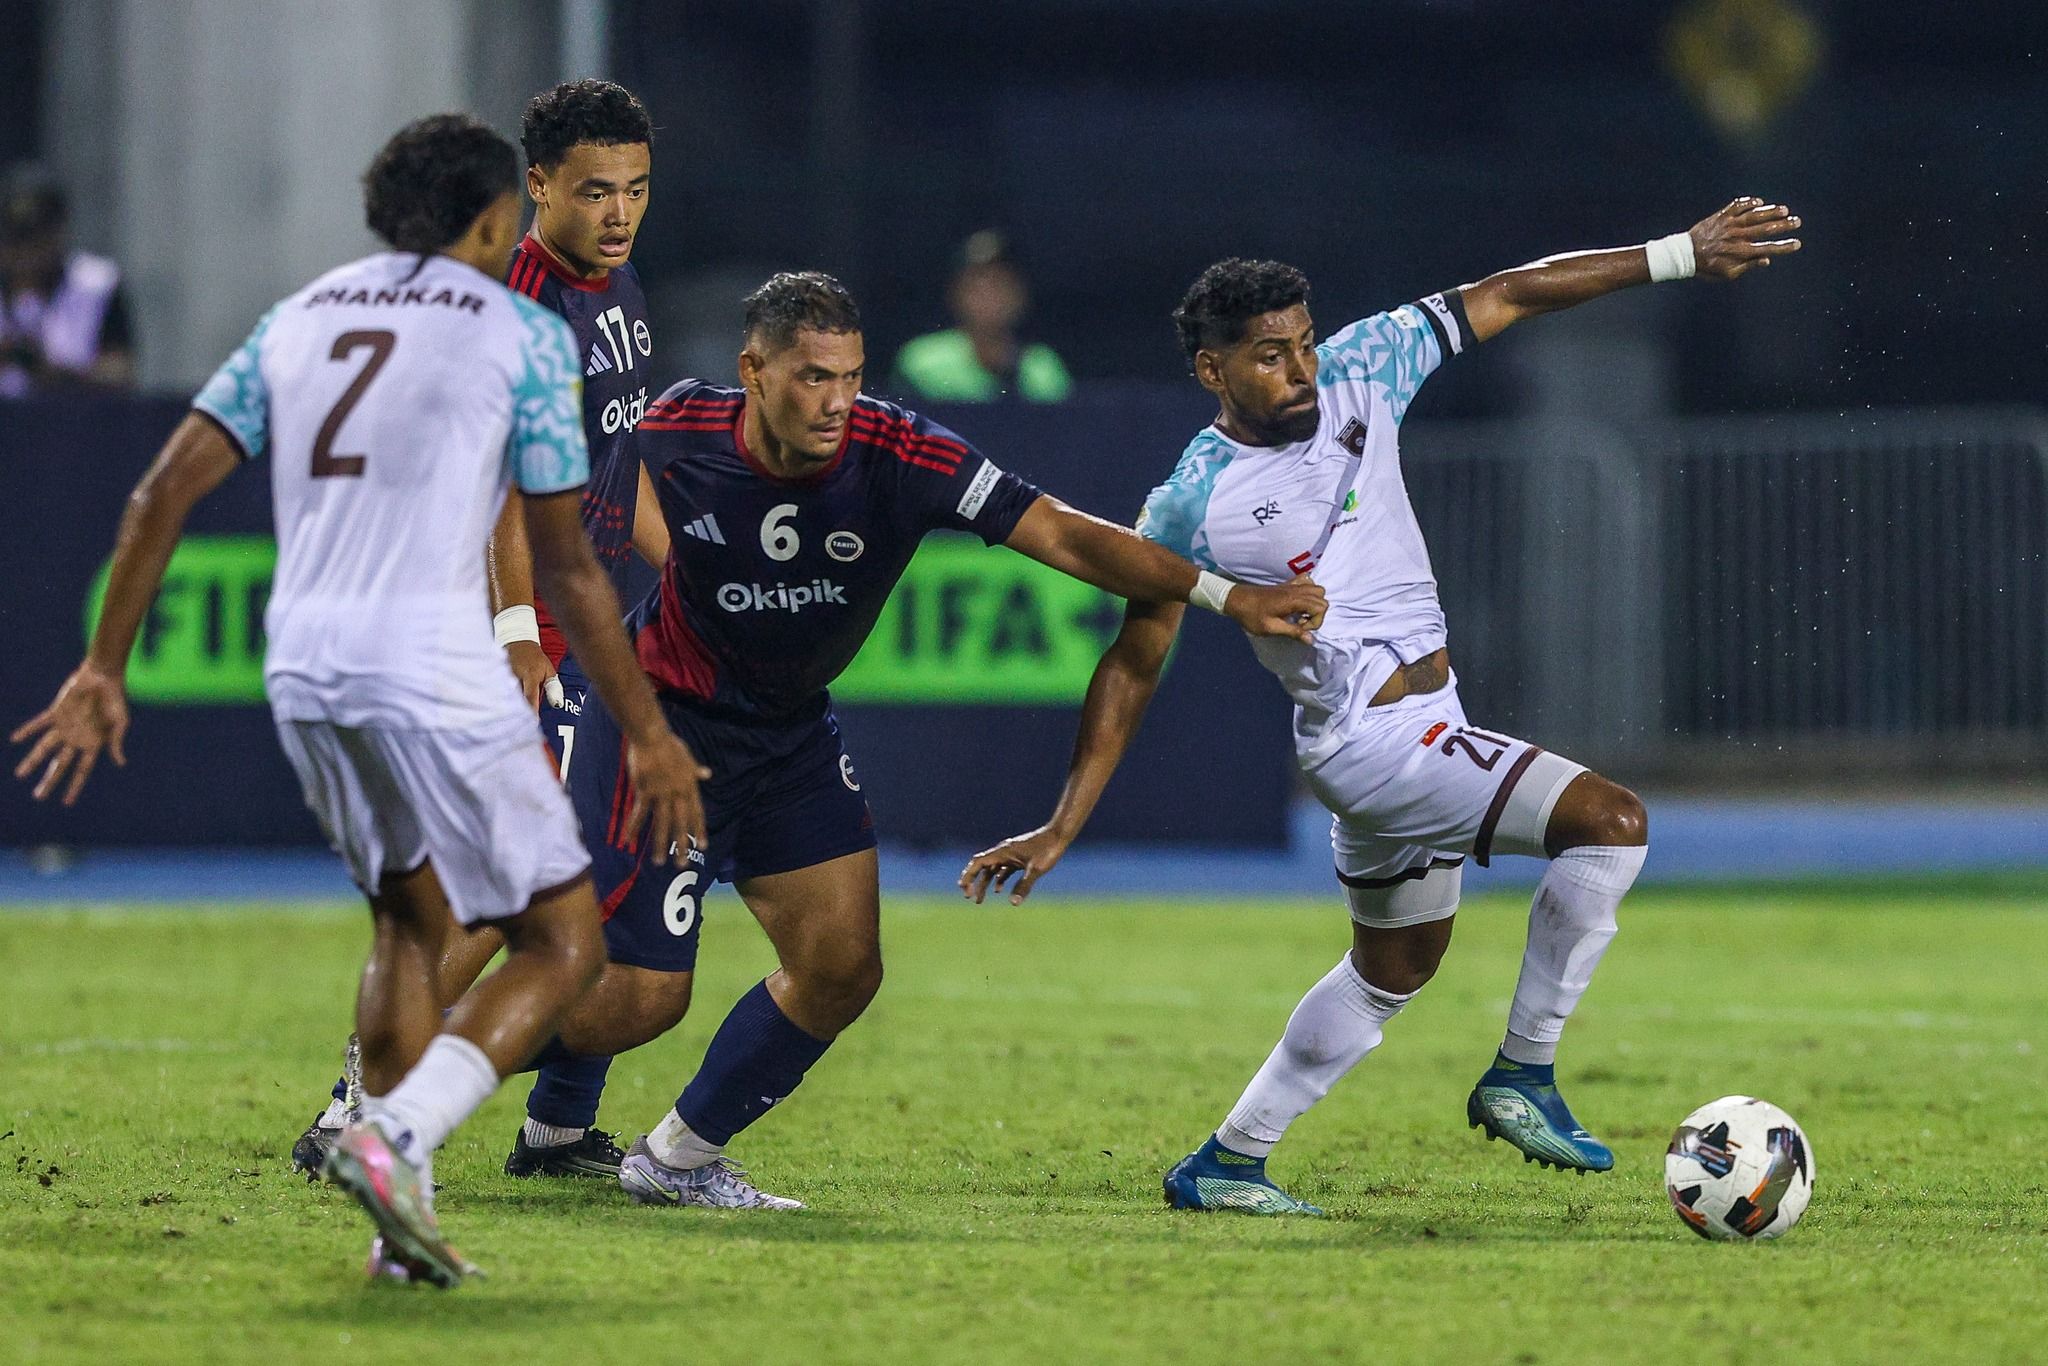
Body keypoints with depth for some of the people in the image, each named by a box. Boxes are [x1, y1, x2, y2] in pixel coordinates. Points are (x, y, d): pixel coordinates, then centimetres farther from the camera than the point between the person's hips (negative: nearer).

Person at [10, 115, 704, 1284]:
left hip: (303, 671, 6)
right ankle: (396, 1137, -18)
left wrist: (103, 672, 16)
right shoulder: (524, 332, 3)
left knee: (410, 921, 24)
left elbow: (165, 494, 11)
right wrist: (647, 734, 8)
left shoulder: (300, 319, 18)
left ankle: (403, 1217, 16)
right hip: (437, 671, -6)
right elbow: (568, 565, 2)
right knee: (565, 944, 3)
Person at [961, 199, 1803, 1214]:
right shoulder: (1193, 504, -14)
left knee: (1391, 971, 24)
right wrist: (1060, 829, -7)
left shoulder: (1358, 371, -2)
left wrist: (1680, 254, 0)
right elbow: (1132, 669, -6)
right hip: (1372, 739, -8)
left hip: (1420, 728, 8)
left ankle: (1226, 1165, 33)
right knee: (1609, 822, -19)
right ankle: (1522, 1076, -9)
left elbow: (1508, 296, 3)